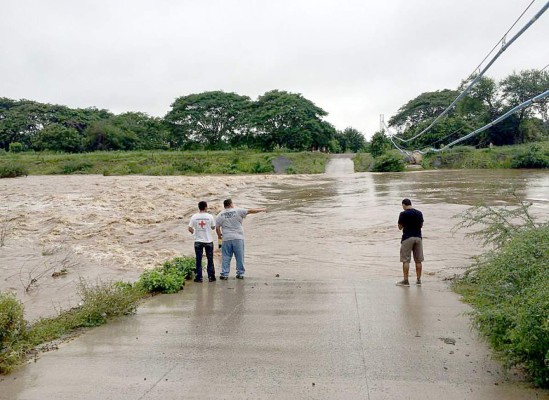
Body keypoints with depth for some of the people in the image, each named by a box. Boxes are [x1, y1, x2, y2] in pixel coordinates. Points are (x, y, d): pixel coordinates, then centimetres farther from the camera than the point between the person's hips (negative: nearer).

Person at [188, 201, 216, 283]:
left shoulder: (194, 217, -5)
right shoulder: (210, 216, -7)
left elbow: (190, 229, -6)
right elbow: (213, 227, 2)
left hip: (198, 241, 1)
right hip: (208, 241, 0)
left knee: (198, 260, 7)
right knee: (210, 260, 10)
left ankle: (199, 277, 9)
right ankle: (211, 276, 14)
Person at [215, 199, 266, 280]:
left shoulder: (220, 215, 4)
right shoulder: (238, 211, -1)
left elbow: (217, 228, 3)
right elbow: (250, 211, 3)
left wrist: (219, 235, 22)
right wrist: (262, 210, 13)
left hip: (226, 239, 1)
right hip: (238, 238, -1)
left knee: (226, 257, 6)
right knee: (240, 257, 7)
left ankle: (224, 274, 5)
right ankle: (240, 273, 11)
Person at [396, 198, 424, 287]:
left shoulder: (403, 214, -10)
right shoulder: (419, 213, 5)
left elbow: (400, 227, -3)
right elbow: (421, 225, 14)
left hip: (407, 238, -5)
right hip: (418, 237, 5)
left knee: (405, 260, 0)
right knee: (418, 260, 11)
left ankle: (405, 280, 1)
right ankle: (418, 280, 16)